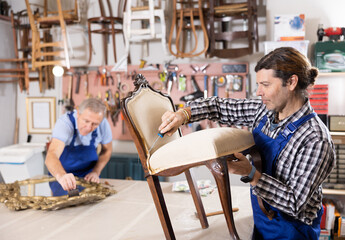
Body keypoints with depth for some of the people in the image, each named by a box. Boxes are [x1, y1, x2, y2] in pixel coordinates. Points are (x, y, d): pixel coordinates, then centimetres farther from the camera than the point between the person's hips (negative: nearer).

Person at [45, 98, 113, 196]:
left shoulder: (103, 124, -17)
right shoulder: (64, 122, -29)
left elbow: (107, 150, 3)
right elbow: (51, 155, -44)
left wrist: (96, 172, -10)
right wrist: (61, 176, -63)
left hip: (88, 176, 2)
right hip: (63, 175, -2)